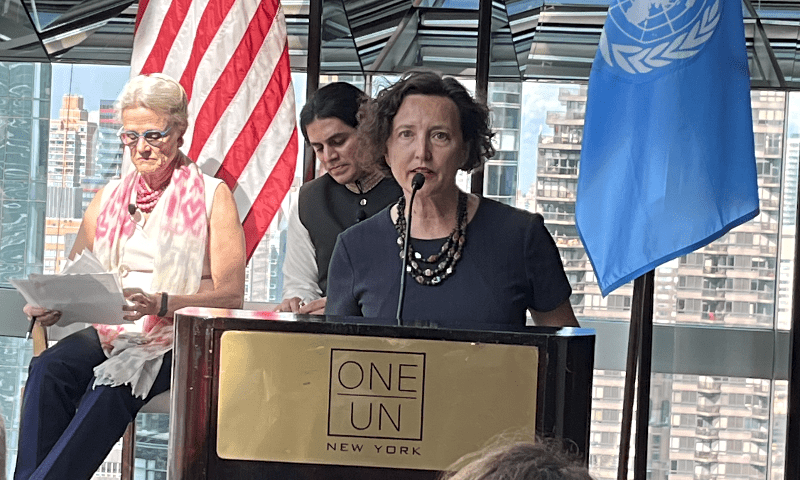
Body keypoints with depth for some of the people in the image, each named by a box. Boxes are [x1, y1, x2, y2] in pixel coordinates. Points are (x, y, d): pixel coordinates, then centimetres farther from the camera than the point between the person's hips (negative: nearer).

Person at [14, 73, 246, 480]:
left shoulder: (212, 195, 4)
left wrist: (159, 304, -20)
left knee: (115, 384, -35)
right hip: (110, 331, 4)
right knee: (48, 368, -28)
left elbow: (230, 294, -4)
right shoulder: (110, 196, 19)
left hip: (178, 339, -4)